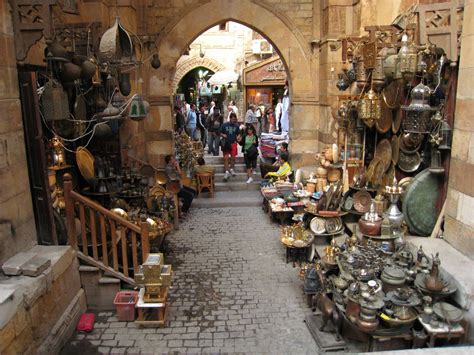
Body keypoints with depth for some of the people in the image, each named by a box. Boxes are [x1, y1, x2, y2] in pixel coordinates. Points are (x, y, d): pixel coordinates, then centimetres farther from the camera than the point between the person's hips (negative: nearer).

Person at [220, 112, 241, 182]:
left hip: (233, 143, 2)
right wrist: (223, 135, -14)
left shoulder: (236, 126, 5)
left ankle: (231, 169, 26)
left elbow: (238, 134, 12)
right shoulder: (225, 125, 0)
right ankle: (227, 172, -1)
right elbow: (220, 133, 7)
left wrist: (237, 139, -6)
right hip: (226, 143, -2)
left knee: (233, 157, 5)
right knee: (226, 158, -5)